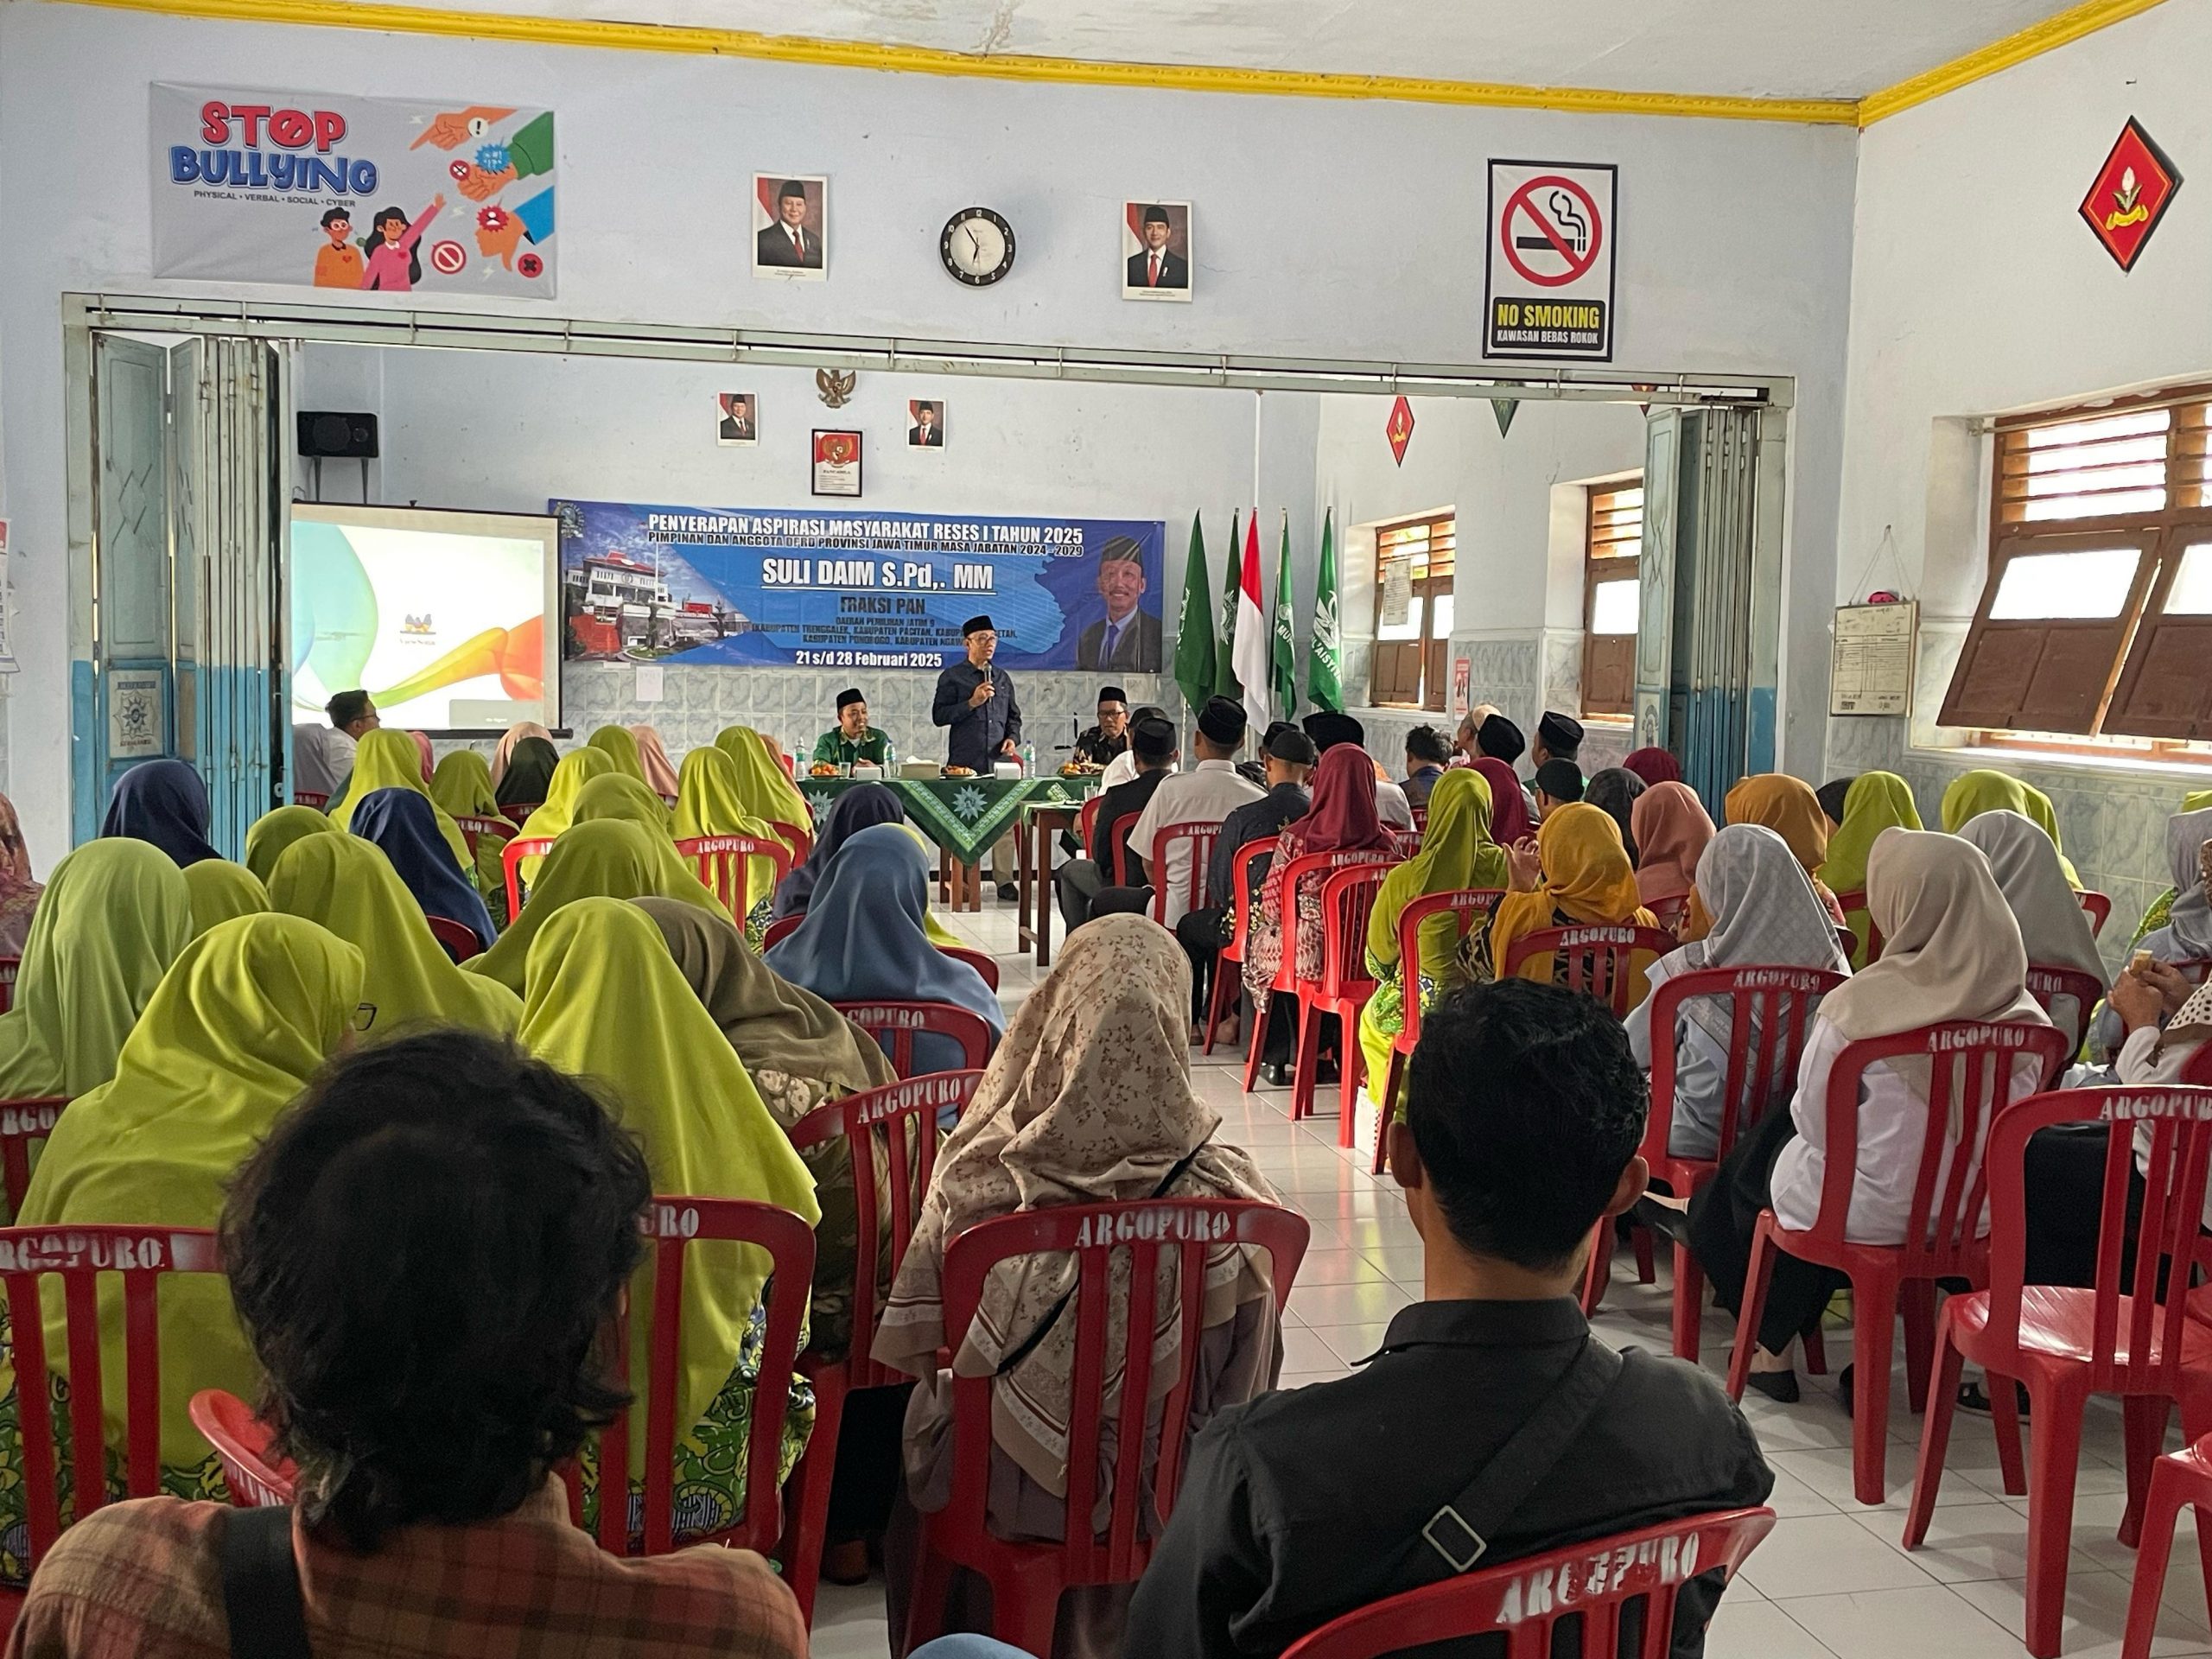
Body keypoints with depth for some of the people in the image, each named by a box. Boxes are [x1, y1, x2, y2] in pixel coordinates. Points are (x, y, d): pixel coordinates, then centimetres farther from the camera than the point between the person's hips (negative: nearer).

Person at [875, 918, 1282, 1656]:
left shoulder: (980, 1178, -23)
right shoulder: (1225, 1192, -23)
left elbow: (917, 1343, -8)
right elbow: (1246, 1379, -10)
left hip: (1003, 1483, 0)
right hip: (1166, 1486, 1)